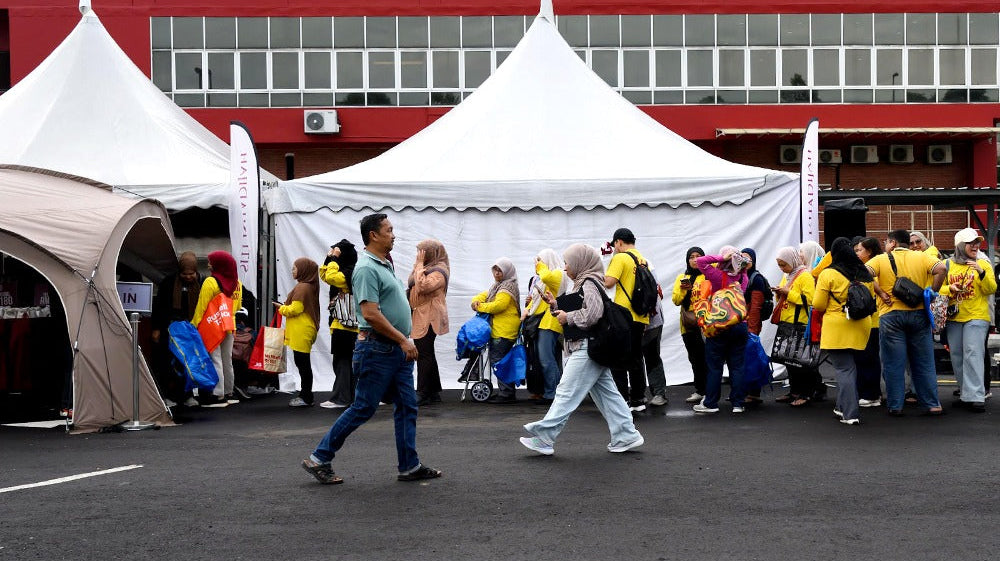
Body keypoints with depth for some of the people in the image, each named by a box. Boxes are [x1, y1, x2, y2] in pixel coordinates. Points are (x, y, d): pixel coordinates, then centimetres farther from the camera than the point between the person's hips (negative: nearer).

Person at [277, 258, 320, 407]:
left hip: (301, 333, -10)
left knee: (302, 363, -6)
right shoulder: (310, 286, 16)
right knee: (303, 363, 13)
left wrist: (281, 308, -1)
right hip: (305, 331, 10)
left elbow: (295, 309, -18)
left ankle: (306, 398, -4)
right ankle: (305, 395, 19)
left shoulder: (302, 287, -14)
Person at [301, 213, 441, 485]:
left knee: (407, 407, 9)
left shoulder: (386, 266, 16)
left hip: (397, 350, 10)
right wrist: (403, 339, -19)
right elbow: (370, 313, -23)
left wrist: (405, 342, 17)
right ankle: (319, 459, 6)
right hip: (377, 349, -10)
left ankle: (409, 466, 15)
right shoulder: (367, 268, -15)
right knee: (363, 408, -4)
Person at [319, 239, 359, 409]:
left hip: (344, 327, -10)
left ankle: (340, 398, -5)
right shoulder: (346, 273, 15)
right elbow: (324, 275, 22)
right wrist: (328, 258, 9)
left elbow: (330, 277, -28)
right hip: (349, 326, 10)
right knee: (346, 362, 12)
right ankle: (349, 397, 18)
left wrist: (333, 259, -15)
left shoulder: (349, 274, -14)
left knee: (342, 362, -7)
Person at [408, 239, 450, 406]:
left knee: (424, 355, -10)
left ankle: (422, 394, -9)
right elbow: (411, 283, 20)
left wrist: (420, 265, -16)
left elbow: (423, 286, -26)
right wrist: (418, 265, 12)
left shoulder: (439, 271, -12)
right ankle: (434, 393, 19)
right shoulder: (428, 268, 20)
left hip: (428, 319, -11)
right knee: (427, 355, 13)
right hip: (421, 317, 11)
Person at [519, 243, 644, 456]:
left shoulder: (589, 285, -12)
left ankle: (543, 438, -9)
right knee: (606, 392, 10)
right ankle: (626, 436, 12)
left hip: (587, 348, -11)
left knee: (567, 392, -10)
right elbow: (576, 314, 26)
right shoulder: (583, 284, 19)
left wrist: (568, 317, -14)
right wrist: (556, 305, 14)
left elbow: (592, 314, -26)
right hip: (587, 348, 11)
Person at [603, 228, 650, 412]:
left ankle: (622, 400, -3)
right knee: (636, 358, 14)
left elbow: (608, 282, -19)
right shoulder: (642, 259, 13)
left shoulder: (620, 258, -9)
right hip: (641, 317, 7)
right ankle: (638, 400, 17)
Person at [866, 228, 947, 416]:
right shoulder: (921, 257, 5)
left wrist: (881, 293, -8)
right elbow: (941, 269, -10)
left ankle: (895, 406, 7)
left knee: (893, 364, 5)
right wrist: (931, 293, -4)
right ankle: (932, 404, 12)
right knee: (924, 362, 10)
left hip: (891, 315, -2)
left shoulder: (881, 259, 1)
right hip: (918, 314, 2)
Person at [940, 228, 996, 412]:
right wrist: (950, 288, -15)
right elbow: (939, 288, 6)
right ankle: (966, 394, 19)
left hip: (976, 316, -3)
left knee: (973, 354, -14)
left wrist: (981, 272, -18)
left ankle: (976, 397, -16)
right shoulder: (948, 265, 8)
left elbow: (991, 290, -4)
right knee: (957, 357, 7)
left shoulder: (983, 264, 4)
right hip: (954, 317, 3)